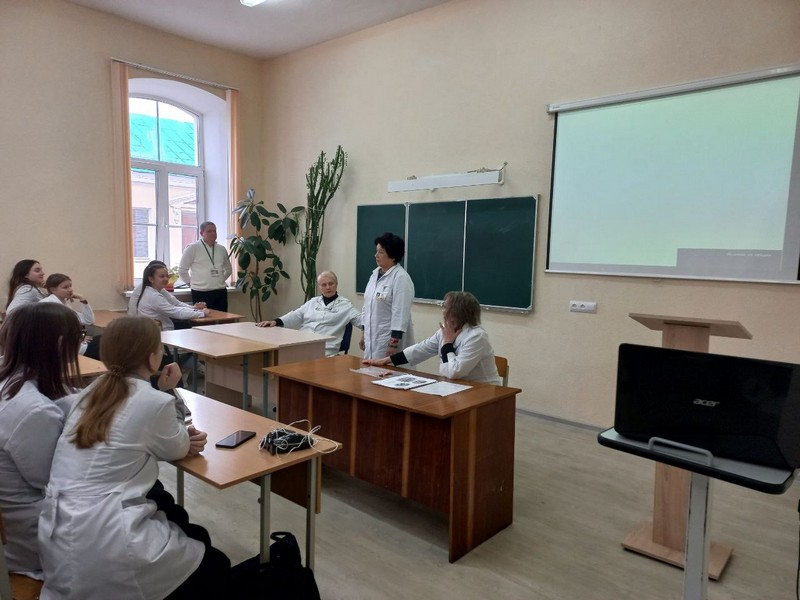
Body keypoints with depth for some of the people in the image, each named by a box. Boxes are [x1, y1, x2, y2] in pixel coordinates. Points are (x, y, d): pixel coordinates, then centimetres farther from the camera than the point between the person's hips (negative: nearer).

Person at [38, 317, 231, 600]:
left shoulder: (90, 392, 6)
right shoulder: (155, 401, -16)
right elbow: (177, 450, 3)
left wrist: (183, 439, 6)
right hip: (103, 550, -8)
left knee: (194, 538, 26)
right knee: (216, 567, 16)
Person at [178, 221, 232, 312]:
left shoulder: (221, 249, 10)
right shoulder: (193, 248, -3)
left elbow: (228, 269, 24)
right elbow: (182, 270, 1)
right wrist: (191, 283, 5)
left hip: (221, 292, 5)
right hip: (201, 293, -4)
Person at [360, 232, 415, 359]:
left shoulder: (401, 278, -14)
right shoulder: (375, 274, 11)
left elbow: (400, 313, -18)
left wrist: (394, 343, -20)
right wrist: (364, 334, 17)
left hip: (390, 338, -7)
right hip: (372, 337, 8)